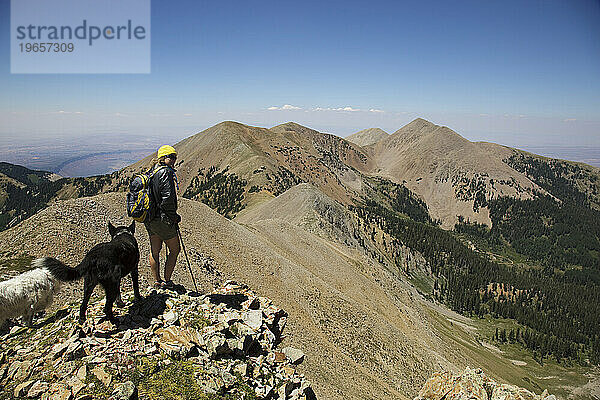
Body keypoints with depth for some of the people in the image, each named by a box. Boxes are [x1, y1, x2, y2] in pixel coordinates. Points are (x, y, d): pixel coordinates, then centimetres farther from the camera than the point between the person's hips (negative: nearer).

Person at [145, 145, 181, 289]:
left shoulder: (151, 173, 12)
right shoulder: (166, 173, -17)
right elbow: (168, 198, -24)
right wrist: (173, 216, -12)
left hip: (149, 219, 9)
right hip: (162, 219, -9)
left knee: (155, 250, 18)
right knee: (174, 249, 6)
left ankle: (157, 281, 29)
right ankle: (167, 281, 10)